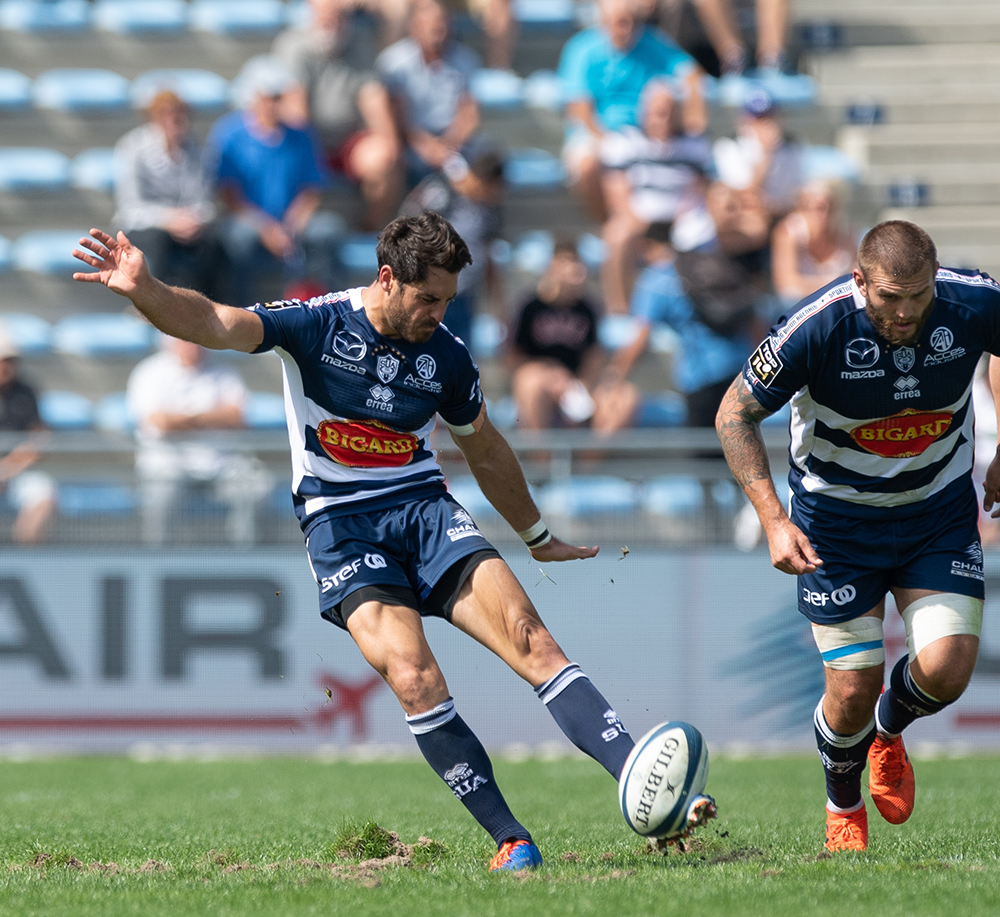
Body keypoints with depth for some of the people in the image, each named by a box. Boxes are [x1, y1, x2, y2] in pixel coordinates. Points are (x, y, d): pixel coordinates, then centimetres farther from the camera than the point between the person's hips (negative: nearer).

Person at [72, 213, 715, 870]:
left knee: (529, 637, -18)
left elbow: (486, 451, 23)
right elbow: (213, 324, -19)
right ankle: (510, 841, -16)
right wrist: (144, 290, -38)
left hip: (426, 508, 3)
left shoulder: (446, 357, 6)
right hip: (341, 524, -3)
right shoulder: (316, 324, -6)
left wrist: (538, 537, 33)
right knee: (415, 680, -24)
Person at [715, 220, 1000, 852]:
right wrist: (774, 519, -22)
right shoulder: (817, 328, -27)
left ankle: (890, 730, 24)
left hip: (941, 509, 2)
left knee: (947, 670, -13)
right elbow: (736, 413, -14)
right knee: (854, 687, -6)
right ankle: (844, 810, 27)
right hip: (837, 515, -2)